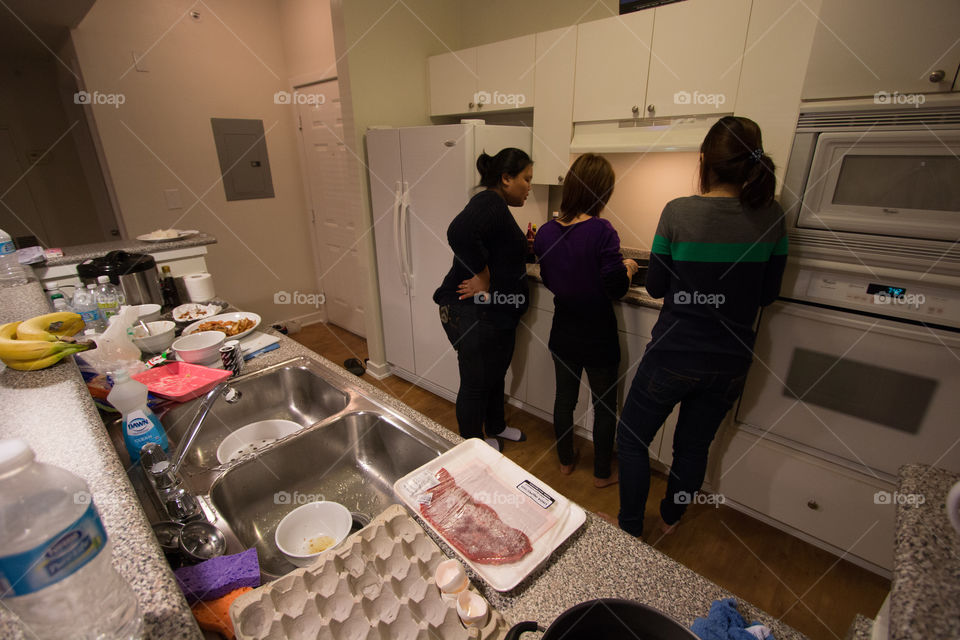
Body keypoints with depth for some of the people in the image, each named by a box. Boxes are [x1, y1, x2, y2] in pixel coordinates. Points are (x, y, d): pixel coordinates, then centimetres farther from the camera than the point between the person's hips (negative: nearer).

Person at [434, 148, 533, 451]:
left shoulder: (496, 206, 15)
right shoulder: (489, 203, -19)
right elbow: (459, 232, -39)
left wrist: (525, 249, 12)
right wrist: (482, 277, -29)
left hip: (496, 313, 11)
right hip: (473, 315, -11)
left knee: (496, 375, 25)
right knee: (476, 383, 8)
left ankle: (496, 427, 47)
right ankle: (472, 445, 30)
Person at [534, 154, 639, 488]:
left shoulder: (546, 232, -5)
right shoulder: (601, 231, -22)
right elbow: (616, 289, -19)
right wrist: (628, 268, 1)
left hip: (563, 335, 5)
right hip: (598, 338, -4)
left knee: (564, 398, 21)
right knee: (605, 406, 16)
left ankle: (565, 461, 41)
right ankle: (602, 474, 34)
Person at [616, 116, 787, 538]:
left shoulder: (679, 212, -15)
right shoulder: (771, 217, -4)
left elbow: (656, 287, -7)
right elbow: (767, 294, 4)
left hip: (675, 355, -4)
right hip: (731, 360, 5)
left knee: (632, 438, 16)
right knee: (694, 445, 23)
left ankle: (630, 529, 32)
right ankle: (670, 519, 46)